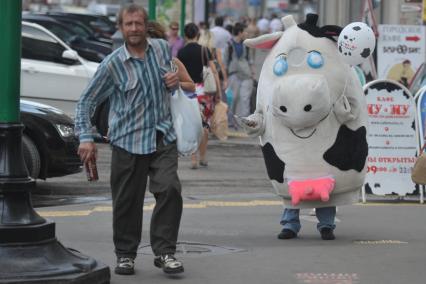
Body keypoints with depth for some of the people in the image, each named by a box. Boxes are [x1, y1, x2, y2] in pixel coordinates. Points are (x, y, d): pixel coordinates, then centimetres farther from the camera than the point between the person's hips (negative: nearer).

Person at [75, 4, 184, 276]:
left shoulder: (163, 49, 4)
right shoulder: (112, 65, -7)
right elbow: (86, 102, -2)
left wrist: (176, 80, 0)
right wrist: (86, 138, -12)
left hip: (163, 138, 2)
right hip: (128, 141, -2)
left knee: (170, 191, -12)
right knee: (127, 202, 2)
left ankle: (164, 251, -3)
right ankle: (126, 255, 17)